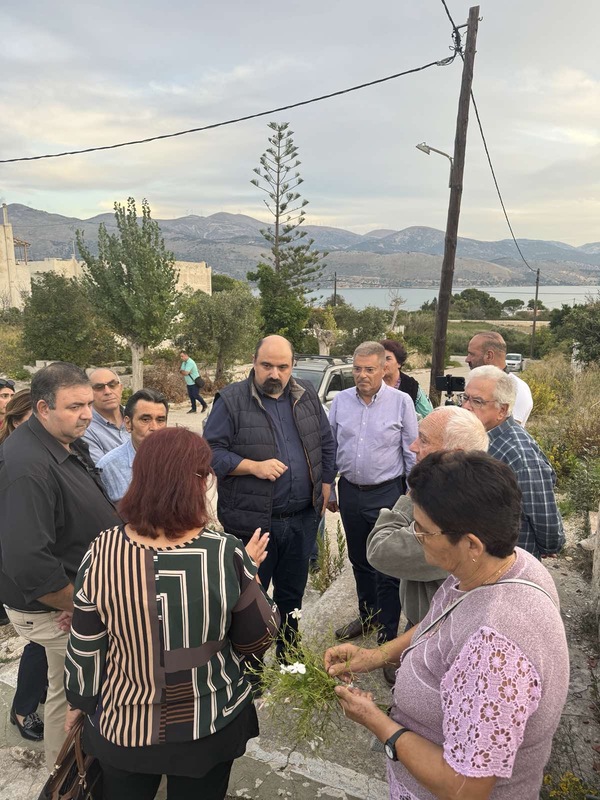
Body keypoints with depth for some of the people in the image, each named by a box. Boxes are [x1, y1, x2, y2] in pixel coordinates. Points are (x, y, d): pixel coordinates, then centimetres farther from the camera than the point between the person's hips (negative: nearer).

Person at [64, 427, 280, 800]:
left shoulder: (102, 553, -20)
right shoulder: (226, 554, -25)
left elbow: (85, 648, -8)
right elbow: (257, 639, -11)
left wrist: (80, 701, 10)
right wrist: (250, 574, 1)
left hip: (125, 724, 1)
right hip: (210, 725, -1)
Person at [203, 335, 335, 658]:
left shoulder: (307, 396, 6)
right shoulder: (232, 399, -9)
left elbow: (326, 444, 14)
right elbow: (212, 451, -10)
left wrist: (325, 486, 10)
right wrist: (254, 466, -21)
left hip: (302, 518, 5)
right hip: (252, 520, -4)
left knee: (292, 594, 21)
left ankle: (288, 656, 41)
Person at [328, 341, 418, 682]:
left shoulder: (401, 402, -9)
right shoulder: (341, 401, 1)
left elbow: (412, 453, -4)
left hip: (387, 494, -4)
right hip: (350, 492, 4)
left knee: (387, 570, 2)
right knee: (359, 561, 19)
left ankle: (389, 637, 17)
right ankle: (368, 616, 40)